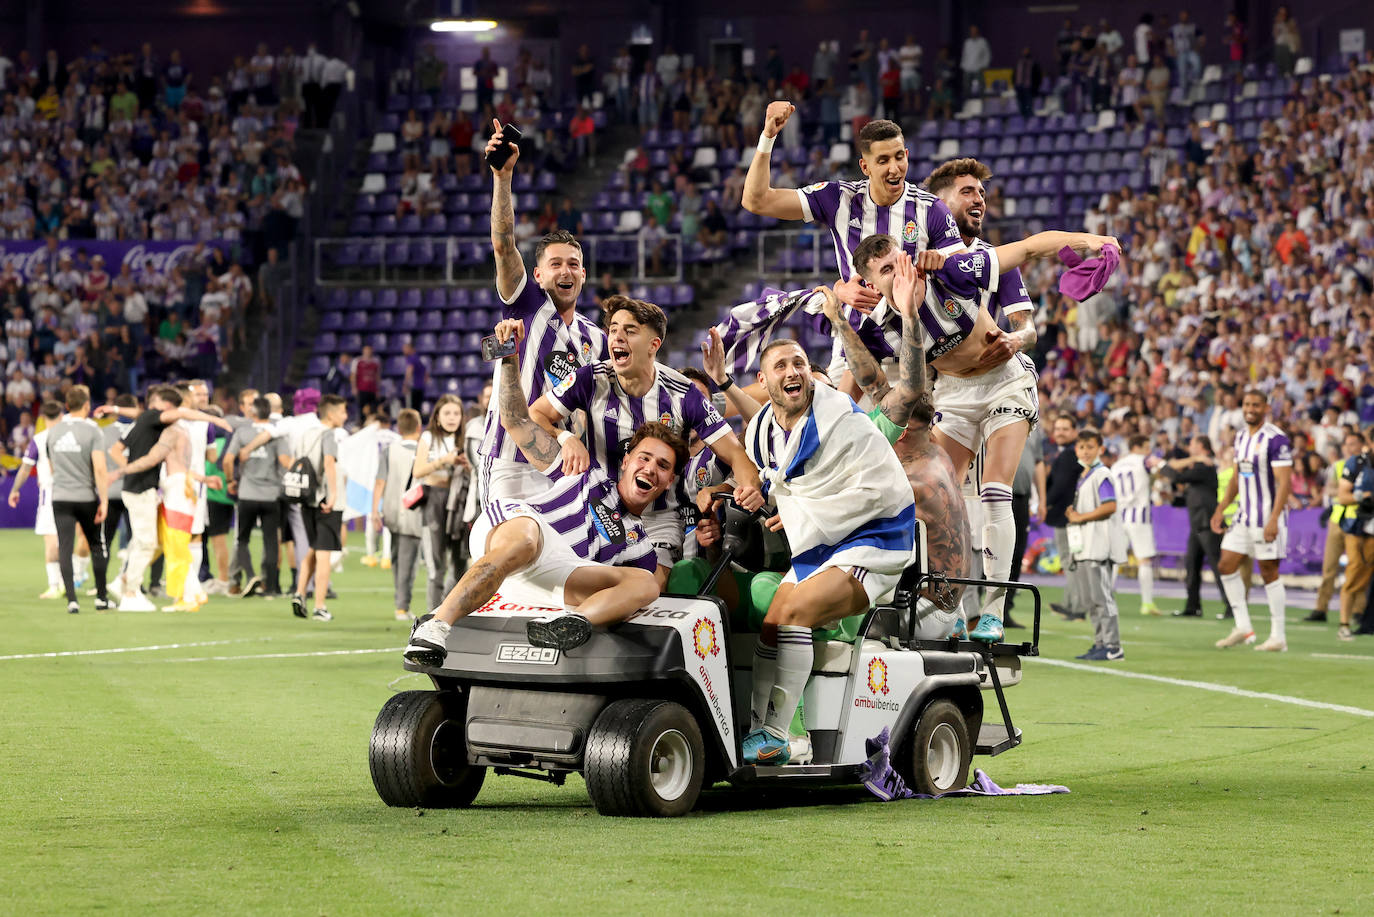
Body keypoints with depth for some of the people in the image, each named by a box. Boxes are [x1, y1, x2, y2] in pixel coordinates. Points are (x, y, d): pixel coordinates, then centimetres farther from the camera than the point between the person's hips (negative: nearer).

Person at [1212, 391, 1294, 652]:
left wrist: (1274, 519, -25)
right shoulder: (1241, 438, 12)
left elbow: (1284, 482, -18)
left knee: (1269, 572, -4)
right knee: (1226, 566, 4)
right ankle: (1243, 628, 11)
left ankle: (1278, 637, 2)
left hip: (1268, 518, -8)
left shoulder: (1276, 439, -14)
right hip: (1244, 517, 8)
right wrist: (1220, 509, 17)